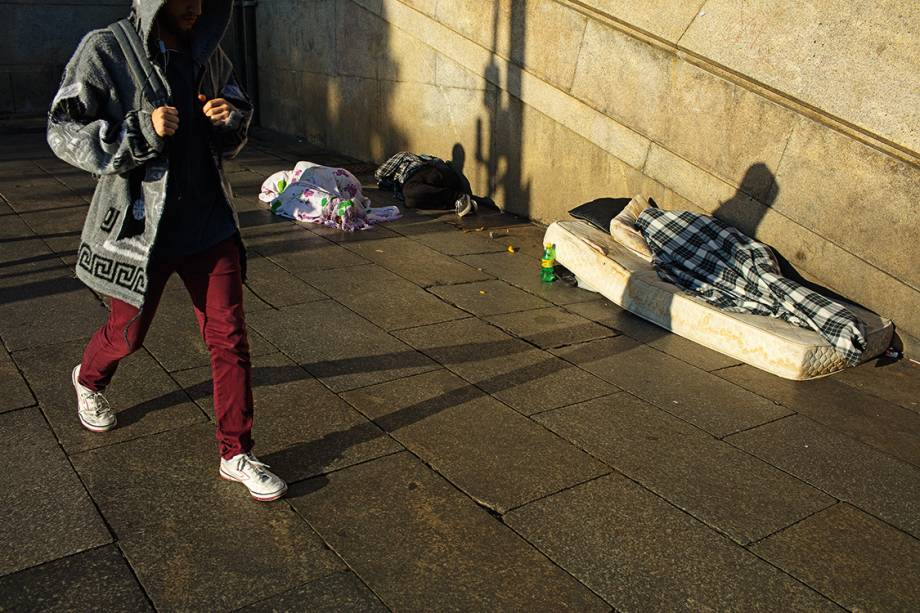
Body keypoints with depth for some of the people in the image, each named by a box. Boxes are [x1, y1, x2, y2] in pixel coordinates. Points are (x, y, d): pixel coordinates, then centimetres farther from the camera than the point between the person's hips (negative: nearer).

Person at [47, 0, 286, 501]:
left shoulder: (207, 53, 6)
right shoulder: (106, 50, -10)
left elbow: (232, 138, 18)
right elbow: (63, 133, -12)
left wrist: (231, 121, -7)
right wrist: (140, 131, -25)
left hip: (208, 221, 4)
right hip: (140, 221, -3)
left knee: (229, 336, 0)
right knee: (128, 333, 15)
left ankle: (237, 455, 12)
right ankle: (88, 381, 52)